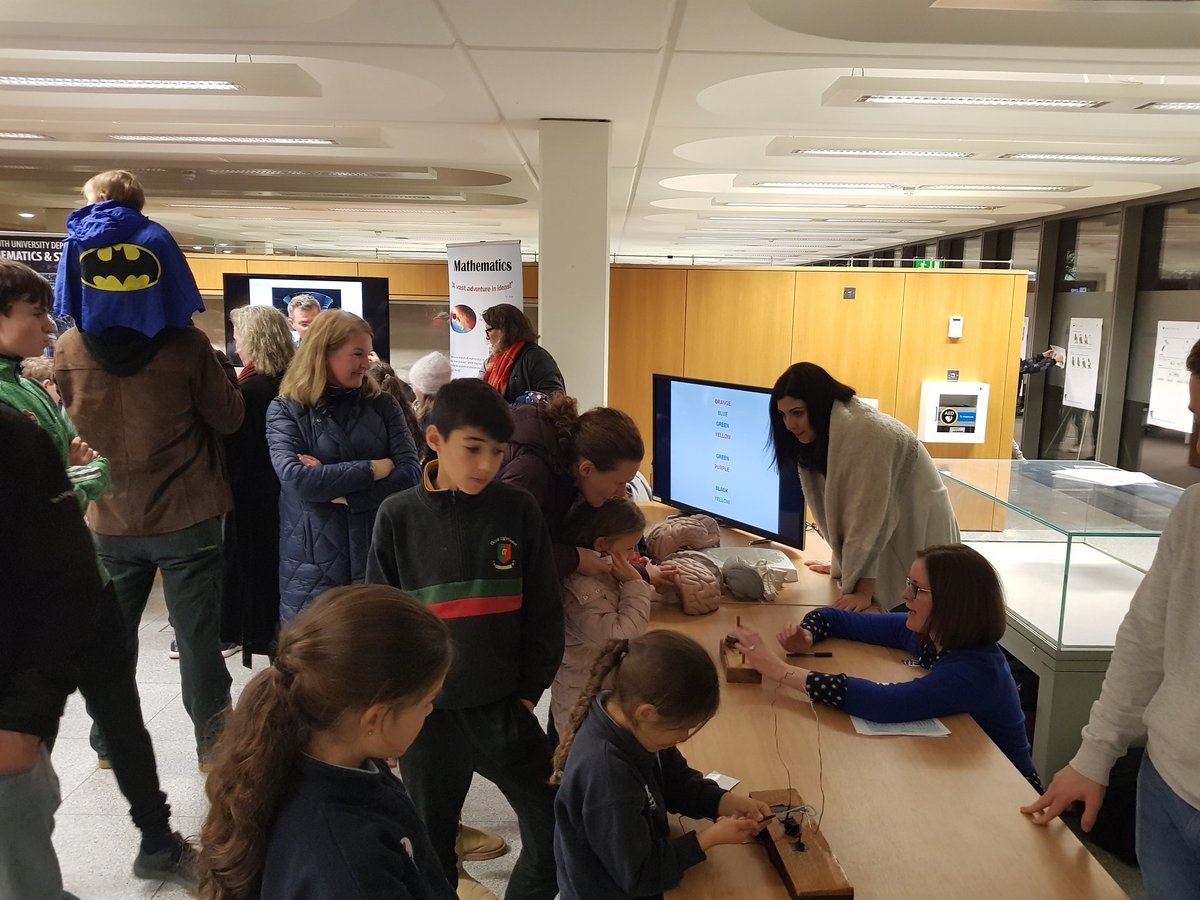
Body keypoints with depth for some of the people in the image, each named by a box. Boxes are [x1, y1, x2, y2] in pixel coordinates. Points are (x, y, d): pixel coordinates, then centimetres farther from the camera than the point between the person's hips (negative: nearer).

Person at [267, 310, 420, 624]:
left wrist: (340, 492, -13)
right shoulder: (286, 410, 0)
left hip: (378, 556, 2)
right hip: (313, 565, -2)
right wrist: (374, 468, -10)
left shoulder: (382, 405, 6)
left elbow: (411, 472, -5)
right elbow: (296, 480, -15)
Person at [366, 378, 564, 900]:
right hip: (426, 711, 0)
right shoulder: (398, 517, -7)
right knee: (431, 843, 17)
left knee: (555, 834, 7)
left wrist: (530, 691, 0)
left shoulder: (518, 511, -6)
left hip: (503, 706, 1)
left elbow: (543, 612, 1)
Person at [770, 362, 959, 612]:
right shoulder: (822, 435, 1)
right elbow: (838, 506, 7)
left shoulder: (865, 431, -26)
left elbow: (868, 515, -27)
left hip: (918, 535, -7)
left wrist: (862, 590, -25)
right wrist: (842, 564, 10)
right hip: (885, 543, 7)